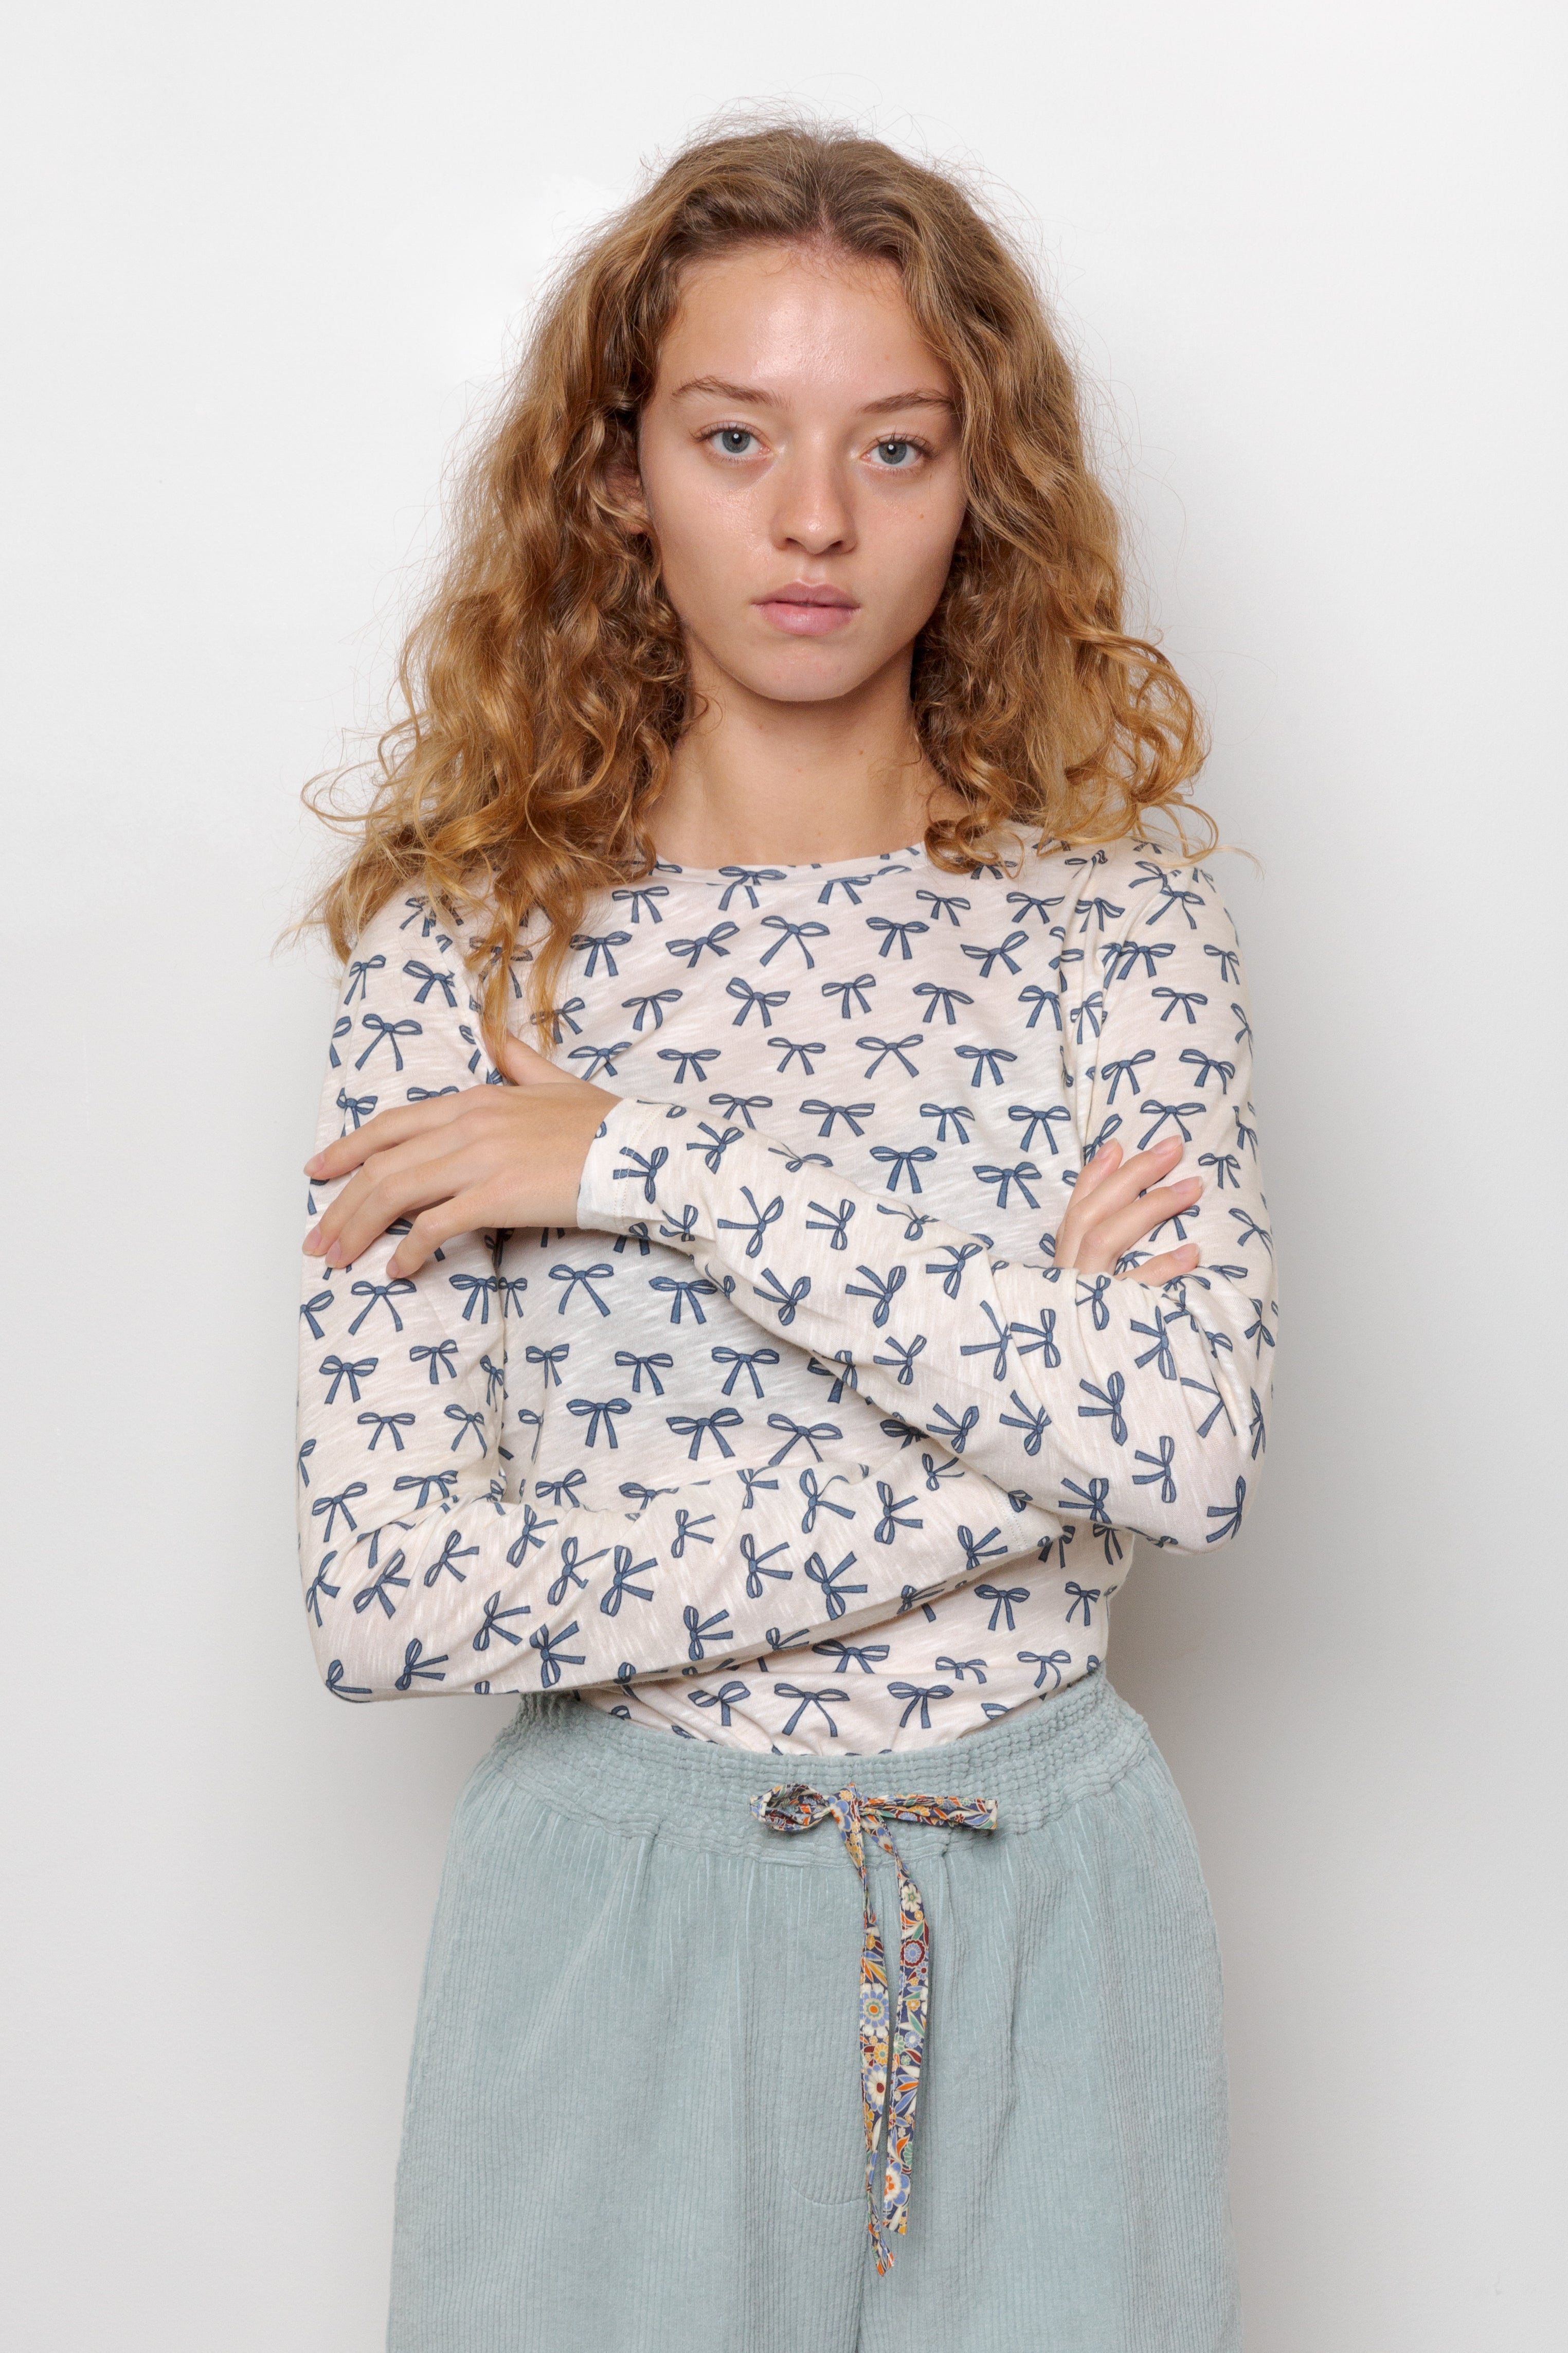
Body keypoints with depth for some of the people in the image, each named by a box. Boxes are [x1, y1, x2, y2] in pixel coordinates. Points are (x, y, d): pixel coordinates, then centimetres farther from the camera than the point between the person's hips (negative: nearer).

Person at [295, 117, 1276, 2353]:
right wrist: (1016, 1460, -15)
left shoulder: (1123, 925, -4)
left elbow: (1194, 1445, -20)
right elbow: (388, 1590, -14)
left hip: (1038, 1921, 1)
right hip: (611, 1916, 0)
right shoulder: (463, 943, -6)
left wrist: (655, 1163, -21)